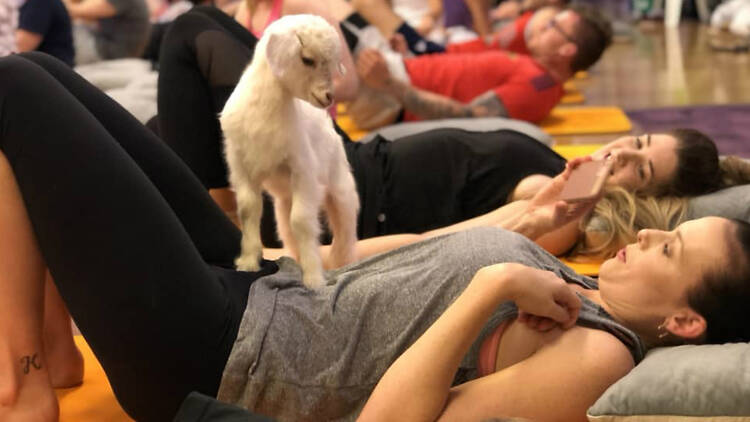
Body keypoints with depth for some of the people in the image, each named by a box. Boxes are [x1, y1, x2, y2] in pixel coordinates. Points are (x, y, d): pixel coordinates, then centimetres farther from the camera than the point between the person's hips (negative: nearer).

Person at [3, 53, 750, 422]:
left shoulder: (595, 353, -20)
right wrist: (527, 220, 14)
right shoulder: (576, 294, 6)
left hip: (205, 354, -9)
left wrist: (494, 284, -27)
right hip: (255, 287, 9)